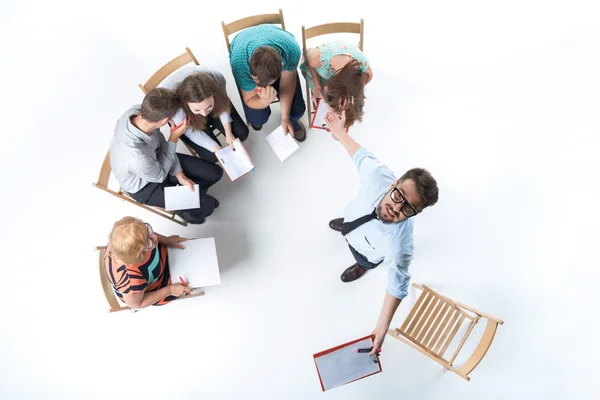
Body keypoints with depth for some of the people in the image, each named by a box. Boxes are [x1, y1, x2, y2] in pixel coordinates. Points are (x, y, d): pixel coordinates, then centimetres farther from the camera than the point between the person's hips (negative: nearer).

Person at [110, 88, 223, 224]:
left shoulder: (137, 111, -25)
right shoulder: (137, 157, -45)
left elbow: (160, 143, -8)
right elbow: (160, 175, -22)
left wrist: (180, 175, -12)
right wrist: (174, 138, -25)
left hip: (156, 159, 6)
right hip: (146, 186, -6)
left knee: (215, 173, 1)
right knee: (207, 206, -10)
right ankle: (183, 208, 26)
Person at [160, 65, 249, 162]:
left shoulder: (218, 79, -36)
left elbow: (223, 104, -13)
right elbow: (194, 134, -25)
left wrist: (228, 134, -14)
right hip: (185, 118, -3)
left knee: (241, 133, 0)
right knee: (212, 156, -12)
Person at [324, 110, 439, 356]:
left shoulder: (398, 245, -50)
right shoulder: (378, 175, -45)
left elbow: (398, 286, -33)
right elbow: (363, 156, -23)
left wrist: (381, 329, -27)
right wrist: (340, 133, -6)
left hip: (367, 251, -3)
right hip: (355, 218, 3)